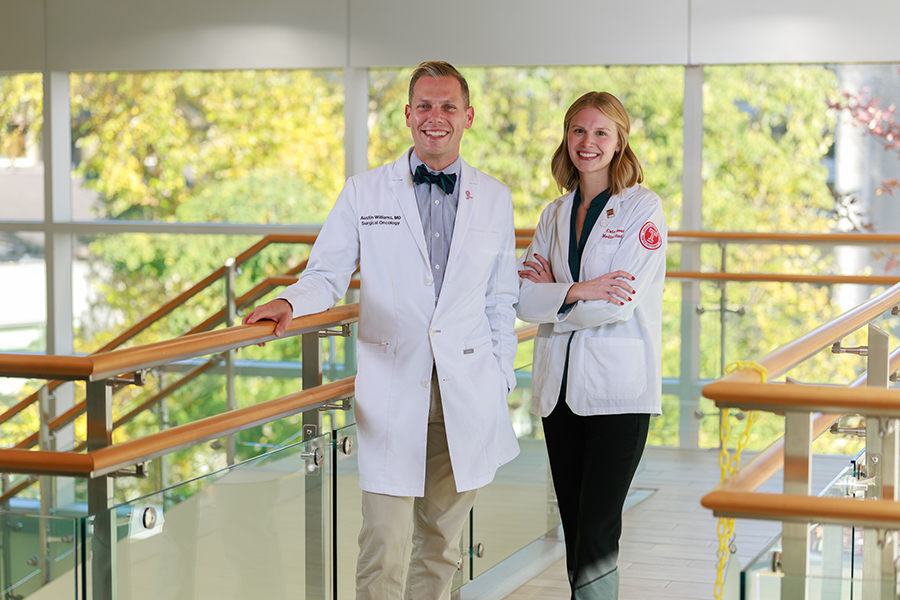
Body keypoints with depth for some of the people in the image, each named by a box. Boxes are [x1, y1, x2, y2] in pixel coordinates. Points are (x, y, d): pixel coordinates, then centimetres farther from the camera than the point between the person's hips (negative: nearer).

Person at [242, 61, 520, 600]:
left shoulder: (495, 198, 9)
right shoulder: (363, 193, 4)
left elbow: (501, 300, 12)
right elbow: (328, 275, 6)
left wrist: (502, 385, 9)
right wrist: (290, 303, -15)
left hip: (468, 396, 2)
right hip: (391, 390, -2)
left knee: (442, 545, 12)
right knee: (383, 551, -5)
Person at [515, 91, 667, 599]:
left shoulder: (643, 208, -4)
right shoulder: (555, 215, 14)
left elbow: (619, 305, -13)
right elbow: (524, 298, 4)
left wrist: (553, 293, -5)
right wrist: (576, 291, -12)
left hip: (617, 390, -6)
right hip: (561, 386, 6)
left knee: (597, 533, -10)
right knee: (574, 531, 9)